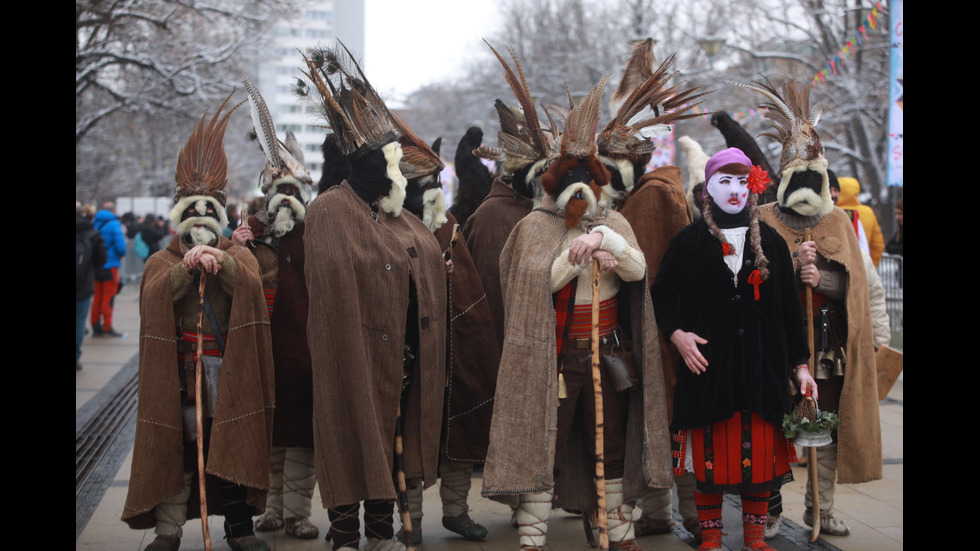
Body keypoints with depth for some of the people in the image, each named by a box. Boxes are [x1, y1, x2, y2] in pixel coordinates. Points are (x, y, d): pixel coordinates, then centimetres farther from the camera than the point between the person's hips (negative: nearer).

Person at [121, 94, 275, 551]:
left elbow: (251, 287, -11)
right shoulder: (161, 261, 10)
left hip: (230, 369, 1)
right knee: (176, 445, -2)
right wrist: (186, 266, -23)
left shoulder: (240, 256, 11)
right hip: (179, 371, -1)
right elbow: (155, 296, -11)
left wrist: (220, 262, -25)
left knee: (234, 442, 2)